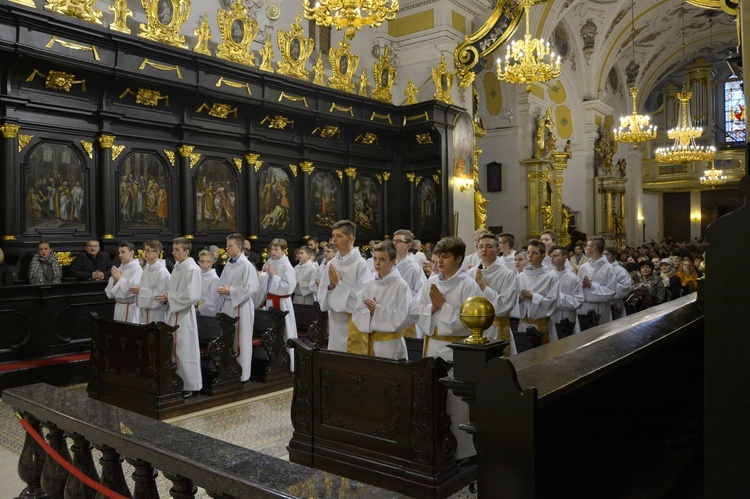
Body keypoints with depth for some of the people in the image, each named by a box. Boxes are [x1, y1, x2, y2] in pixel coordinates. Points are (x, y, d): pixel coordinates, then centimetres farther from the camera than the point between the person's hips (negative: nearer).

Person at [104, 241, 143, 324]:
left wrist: (119, 278, -10)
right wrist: (114, 280, -6)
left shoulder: (137, 269, -11)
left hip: (131, 307, -7)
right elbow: (109, 292, 13)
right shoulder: (120, 268, 11)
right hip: (119, 305, 7)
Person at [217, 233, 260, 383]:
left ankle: (242, 374, 12)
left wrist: (230, 290, -16)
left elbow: (250, 288, -19)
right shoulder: (228, 265, 10)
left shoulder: (246, 266, -13)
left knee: (240, 341, 1)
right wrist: (222, 289, 0)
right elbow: (222, 283, 20)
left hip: (240, 307, -7)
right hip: (226, 305, 7)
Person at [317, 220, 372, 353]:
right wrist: (331, 286, -11)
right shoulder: (331, 264, 6)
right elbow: (322, 295, 9)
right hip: (335, 321, 6)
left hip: (354, 322, -6)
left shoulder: (361, 264, -12)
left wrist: (339, 284, -15)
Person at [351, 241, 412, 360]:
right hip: (369, 341, 5)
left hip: (390, 343, -5)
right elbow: (357, 314, 6)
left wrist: (378, 310, -16)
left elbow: (404, 317, -16)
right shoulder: (370, 285, 7)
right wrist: (370, 312, -14)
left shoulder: (402, 286, -9)